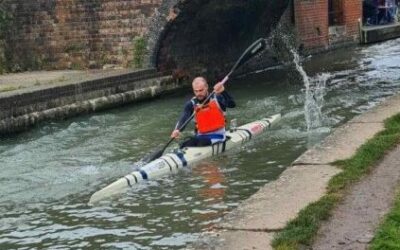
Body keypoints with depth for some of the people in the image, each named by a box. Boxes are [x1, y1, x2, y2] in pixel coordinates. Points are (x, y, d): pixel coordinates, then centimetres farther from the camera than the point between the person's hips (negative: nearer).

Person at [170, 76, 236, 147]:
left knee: (202, 143, -33)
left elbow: (232, 104, -23)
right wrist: (177, 130, -38)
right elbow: (183, 118, -15)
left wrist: (223, 92, -41)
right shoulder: (192, 104, 0)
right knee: (184, 146, -23)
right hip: (200, 136, 3)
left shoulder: (216, 98, -5)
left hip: (217, 135, -3)